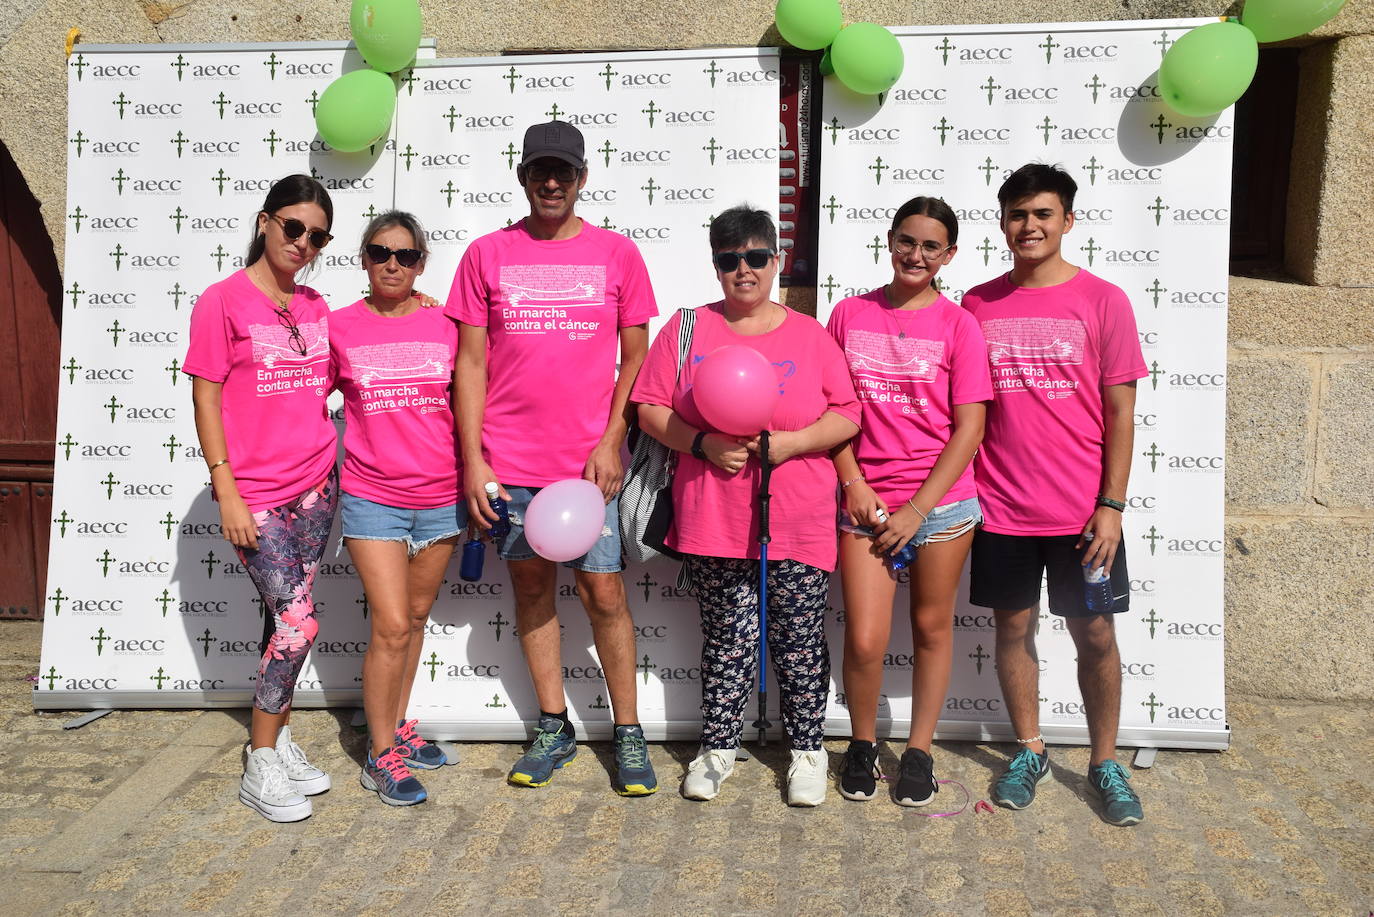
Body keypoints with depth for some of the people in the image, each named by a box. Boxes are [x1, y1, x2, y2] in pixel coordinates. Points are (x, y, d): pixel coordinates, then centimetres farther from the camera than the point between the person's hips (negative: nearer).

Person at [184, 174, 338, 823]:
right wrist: (227, 490, -12)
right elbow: (205, 401, -8)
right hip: (256, 495, -5)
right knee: (298, 623, -9)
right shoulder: (223, 301, -8)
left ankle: (280, 744, 24)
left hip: (315, 486, 5)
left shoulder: (315, 308, 9)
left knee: (285, 618, 11)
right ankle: (260, 768, 8)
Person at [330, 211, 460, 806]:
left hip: (441, 498, 2)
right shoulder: (338, 328, -2)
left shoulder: (444, 326, 1)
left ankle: (398, 725, 32)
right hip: (372, 497, -2)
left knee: (416, 618, 14)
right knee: (392, 627, -6)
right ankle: (381, 755, 10)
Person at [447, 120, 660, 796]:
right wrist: (472, 461, -2)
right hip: (510, 461, 2)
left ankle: (628, 734, 15)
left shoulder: (616, 253, 4)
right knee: (531, 587, 10)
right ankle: (553, 728, 25)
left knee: (603, 593, 0)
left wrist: (611, 442, -6)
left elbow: (636, 359, 4)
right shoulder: (488, 254, 5)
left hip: (589, 460, -1)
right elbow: (471, 364, 4)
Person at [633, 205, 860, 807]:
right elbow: (651, 409, 3)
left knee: (801, 640, 6)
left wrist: (791, 442, -12)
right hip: (713, 520, 0)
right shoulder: (688, 329, 6)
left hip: (798, 522, 0)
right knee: (726, 639, 8)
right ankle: (718, 746, 25)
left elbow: (848, 417, 4)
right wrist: (703, 445, -12)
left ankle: (807, 748, 24)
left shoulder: (810, 335, 6)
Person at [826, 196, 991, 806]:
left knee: (931, 627, 10)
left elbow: (969, 428, -5)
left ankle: (919, 751, 28)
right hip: (865, 502, 1)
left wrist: (917, 511, -10)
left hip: (941, 502, 0)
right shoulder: (850, 314, 5)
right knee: (864, 641, -4)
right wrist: (854, 485, -7)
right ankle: (861, 744, 22)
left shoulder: (958, 325, -1)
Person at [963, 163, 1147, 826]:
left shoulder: (1102, 301, -2)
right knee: (1014, 627, 10)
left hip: (1082, 511, -1)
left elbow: (1120, 413, -3)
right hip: (1001, 508, 2)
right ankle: (1029, 752, 28)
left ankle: (1105, 762, 25)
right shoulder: (977, 305, 4)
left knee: (1095, 634, 7)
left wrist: (1111, 506, -8)